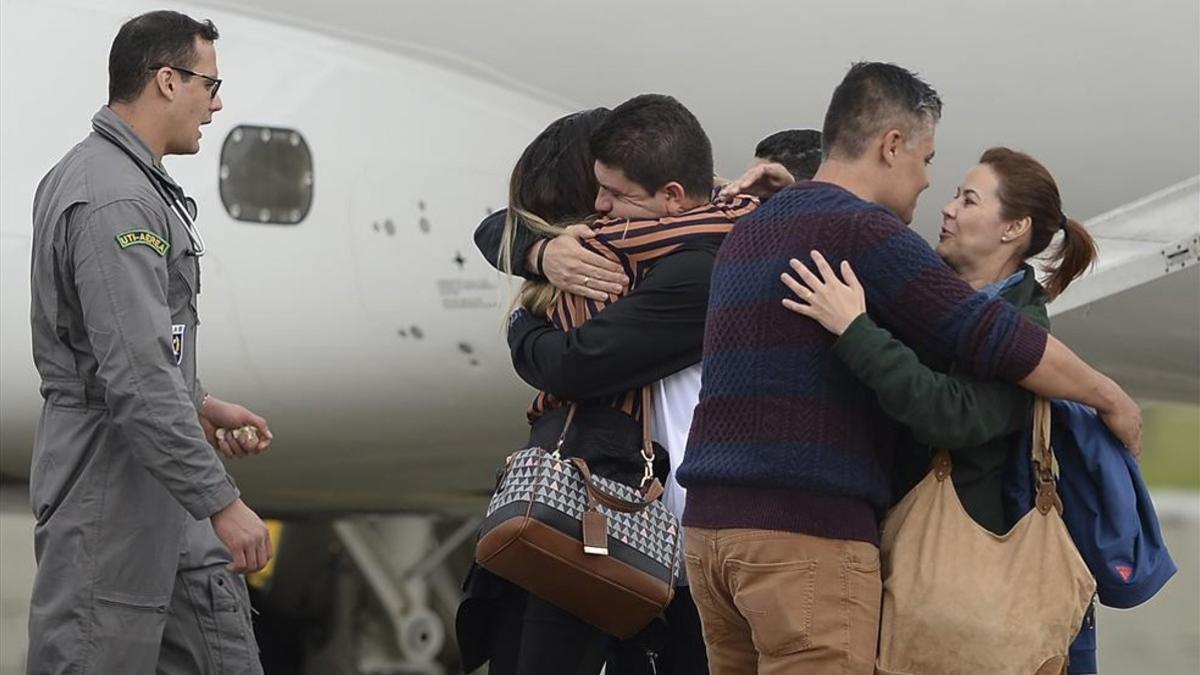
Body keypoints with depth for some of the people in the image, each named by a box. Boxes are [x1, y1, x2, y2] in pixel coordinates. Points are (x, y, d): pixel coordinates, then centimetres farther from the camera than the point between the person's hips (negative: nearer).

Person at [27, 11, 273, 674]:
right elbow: (138, 379, -27)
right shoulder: (115, 202, -21)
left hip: (161, 495, 11)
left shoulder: (89, 172, 14)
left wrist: (200, 406, 19)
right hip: (108, 492, -11)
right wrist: (221, 502, -25)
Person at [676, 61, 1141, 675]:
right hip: (808, 530, -9)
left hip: (711, 520, 9)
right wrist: (1109, 399, 2)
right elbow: (996, 339, -10)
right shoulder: (861, 228, -7)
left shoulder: (749, 232, 21)